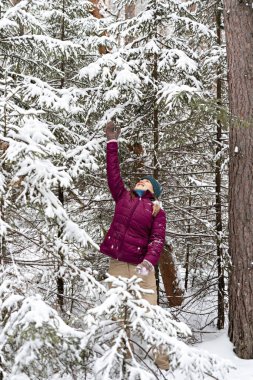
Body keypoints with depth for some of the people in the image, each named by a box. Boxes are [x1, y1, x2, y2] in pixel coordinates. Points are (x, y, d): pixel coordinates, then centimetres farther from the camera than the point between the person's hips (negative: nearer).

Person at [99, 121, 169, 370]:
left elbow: (157, 240, -8)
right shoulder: (123, 197, 14)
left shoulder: (157, 211, 4)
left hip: (141, 267, -3)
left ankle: (160, 361, 0)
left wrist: (149, 261, -25)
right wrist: (112, 142, 12)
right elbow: (113, 172, 13)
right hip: (117, 265, 3)